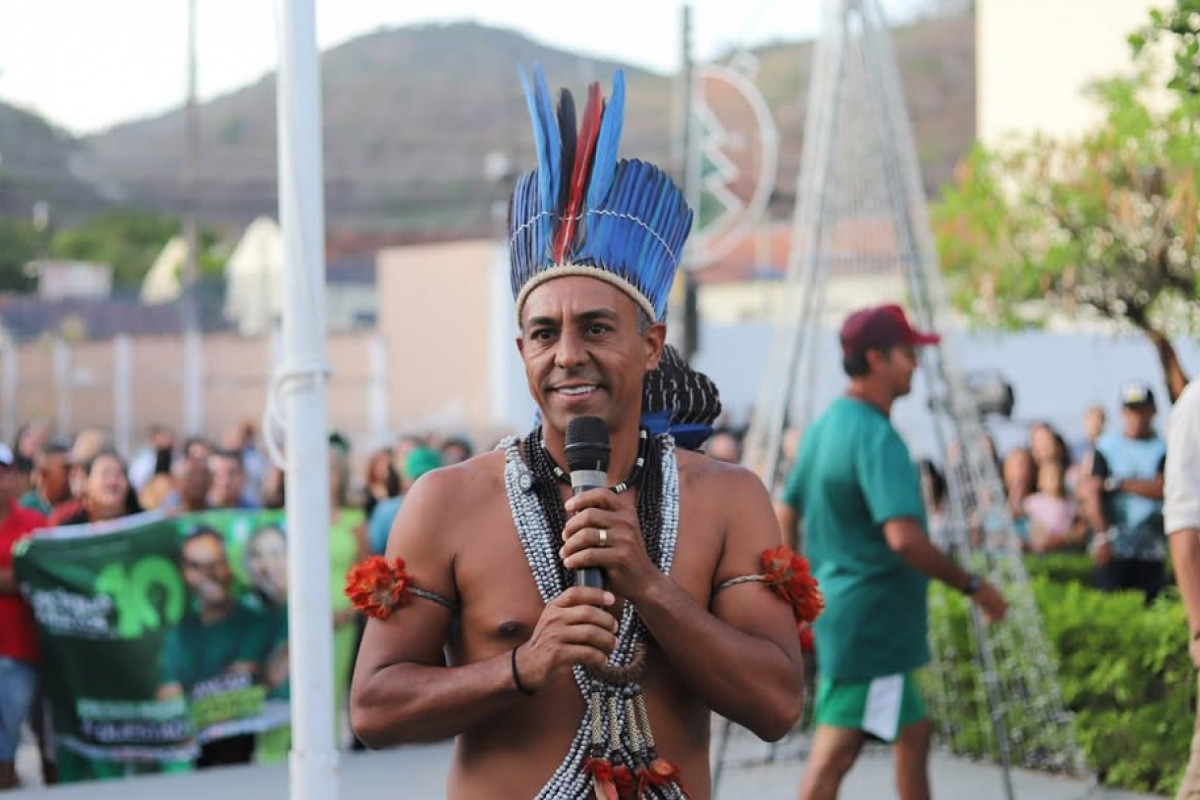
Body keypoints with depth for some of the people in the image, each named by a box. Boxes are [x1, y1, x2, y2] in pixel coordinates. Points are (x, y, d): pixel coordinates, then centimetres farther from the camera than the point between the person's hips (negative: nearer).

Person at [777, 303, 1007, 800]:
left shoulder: (824, 426, 11)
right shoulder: (876, 437, -19)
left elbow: (785, 519, 17)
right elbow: (903, 538, -29)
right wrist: (972, 586, -19)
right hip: (869, 623, -10)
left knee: (913, 730, 18)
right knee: (834, 756, -5)